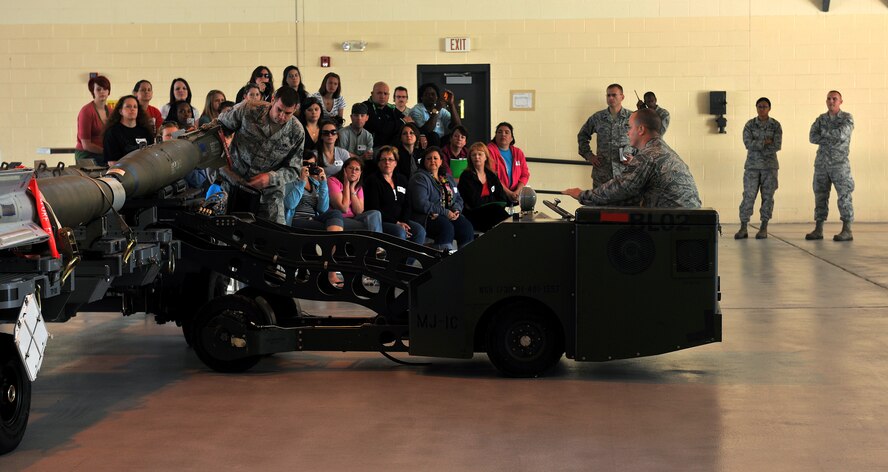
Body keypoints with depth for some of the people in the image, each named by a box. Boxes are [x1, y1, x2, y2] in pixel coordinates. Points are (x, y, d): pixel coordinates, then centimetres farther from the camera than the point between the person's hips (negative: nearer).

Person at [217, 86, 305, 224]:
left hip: (268, 191, 1)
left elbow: (293, 170, -1)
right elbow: (220, 126, 3)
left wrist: (271, 178, -20)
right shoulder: (248, 110, -11)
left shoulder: (297, 133, -7)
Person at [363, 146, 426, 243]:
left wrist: (403, 221, -8)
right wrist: (396, 223, -14)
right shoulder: (373, 180, 0)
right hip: (381, 222, -5)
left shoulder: (402, 180, 19)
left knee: (419, 230, -21)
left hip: (400, 221, 6)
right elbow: (374, 208, -8)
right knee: (400, 232, -33)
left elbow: (407, 205, 14)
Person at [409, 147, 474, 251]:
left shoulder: (448, 179, 24)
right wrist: (445, 212, -15)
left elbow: (458, 199, 21)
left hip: (450, 215, 6)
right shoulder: (419, 179, 1)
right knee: (447, 227, -35)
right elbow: (421, 204, -12)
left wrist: (456, 210, -4)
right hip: (428, 217, -6)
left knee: (466, 227, -24)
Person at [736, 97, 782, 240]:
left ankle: (764, 228, 8)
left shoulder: (775, 125, 2)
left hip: (769, 165, 0)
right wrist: (765, 142, -12)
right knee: (748, 195, -5)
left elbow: (777, 146, -8)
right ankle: (743, 228, -4)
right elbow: (748, 143, -10)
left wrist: (757, 145, -9)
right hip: (752, 165, 0)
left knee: (767, 196, 1)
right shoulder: (749, 125, 3)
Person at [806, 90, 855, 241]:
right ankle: (818, 230, 7)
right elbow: (813, 138, -3)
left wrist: (825, 132, -6)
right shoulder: (820, 119, 11)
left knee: (844, 196, -6)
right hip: (821, 163, 5)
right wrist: (833, 137, -11)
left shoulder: (847, 118, -3)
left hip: (840, 164, -5)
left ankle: (847, 231, -5)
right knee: (820, 196, 4)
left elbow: (842, 134, -21)